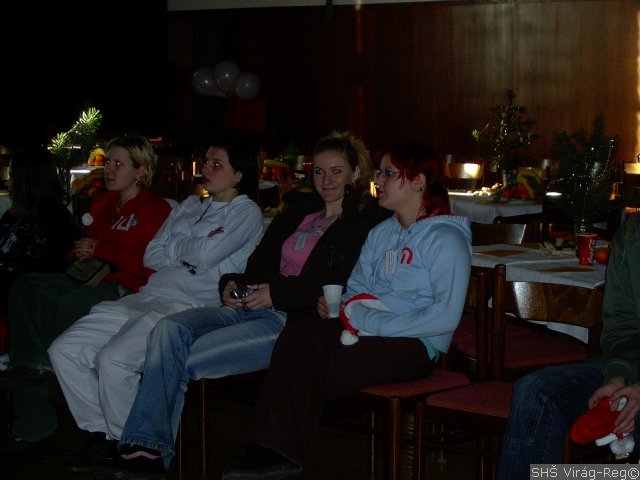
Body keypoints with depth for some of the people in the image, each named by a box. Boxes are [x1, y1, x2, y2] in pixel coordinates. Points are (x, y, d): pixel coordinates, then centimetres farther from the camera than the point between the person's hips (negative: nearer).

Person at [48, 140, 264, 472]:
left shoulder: (246, 213, 4)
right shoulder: (190, 205, 26)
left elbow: (204, 254, -10)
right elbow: (151, 256, 18)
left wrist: (174, 246, 8)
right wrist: (188, 254, 1)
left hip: (188, 305, -8)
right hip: (146, 296, 8)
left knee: (113, 358, -30)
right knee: (64, 350, -8)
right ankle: (101, 432, 3)